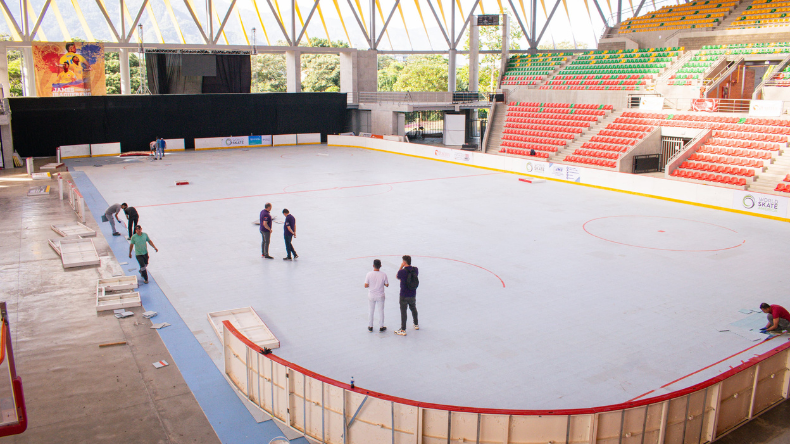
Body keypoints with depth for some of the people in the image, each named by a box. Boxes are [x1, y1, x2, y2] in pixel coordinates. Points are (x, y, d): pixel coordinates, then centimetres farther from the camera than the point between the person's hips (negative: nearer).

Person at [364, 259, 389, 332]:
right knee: (381, 311, 15)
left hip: (371, 296, 0)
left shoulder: (369, 274, -17)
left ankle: (370, 326, 28)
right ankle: (381, 327, 25)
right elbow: (387, 285, -7)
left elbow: (366, 286, -13)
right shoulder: (383, 274, -16)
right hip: (380, 296, 0)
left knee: (371, 311, 17)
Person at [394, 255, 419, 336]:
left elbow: (398, 277, 0)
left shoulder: (402, 272, -21)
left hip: (404, 296, -5)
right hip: (413, 294, 5)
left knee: (403, 312, 4)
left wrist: (401, 267, -2)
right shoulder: (415, 270, -7)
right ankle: (416, 325, 41)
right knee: (413, 309, 25)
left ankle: (403, 330, 10)